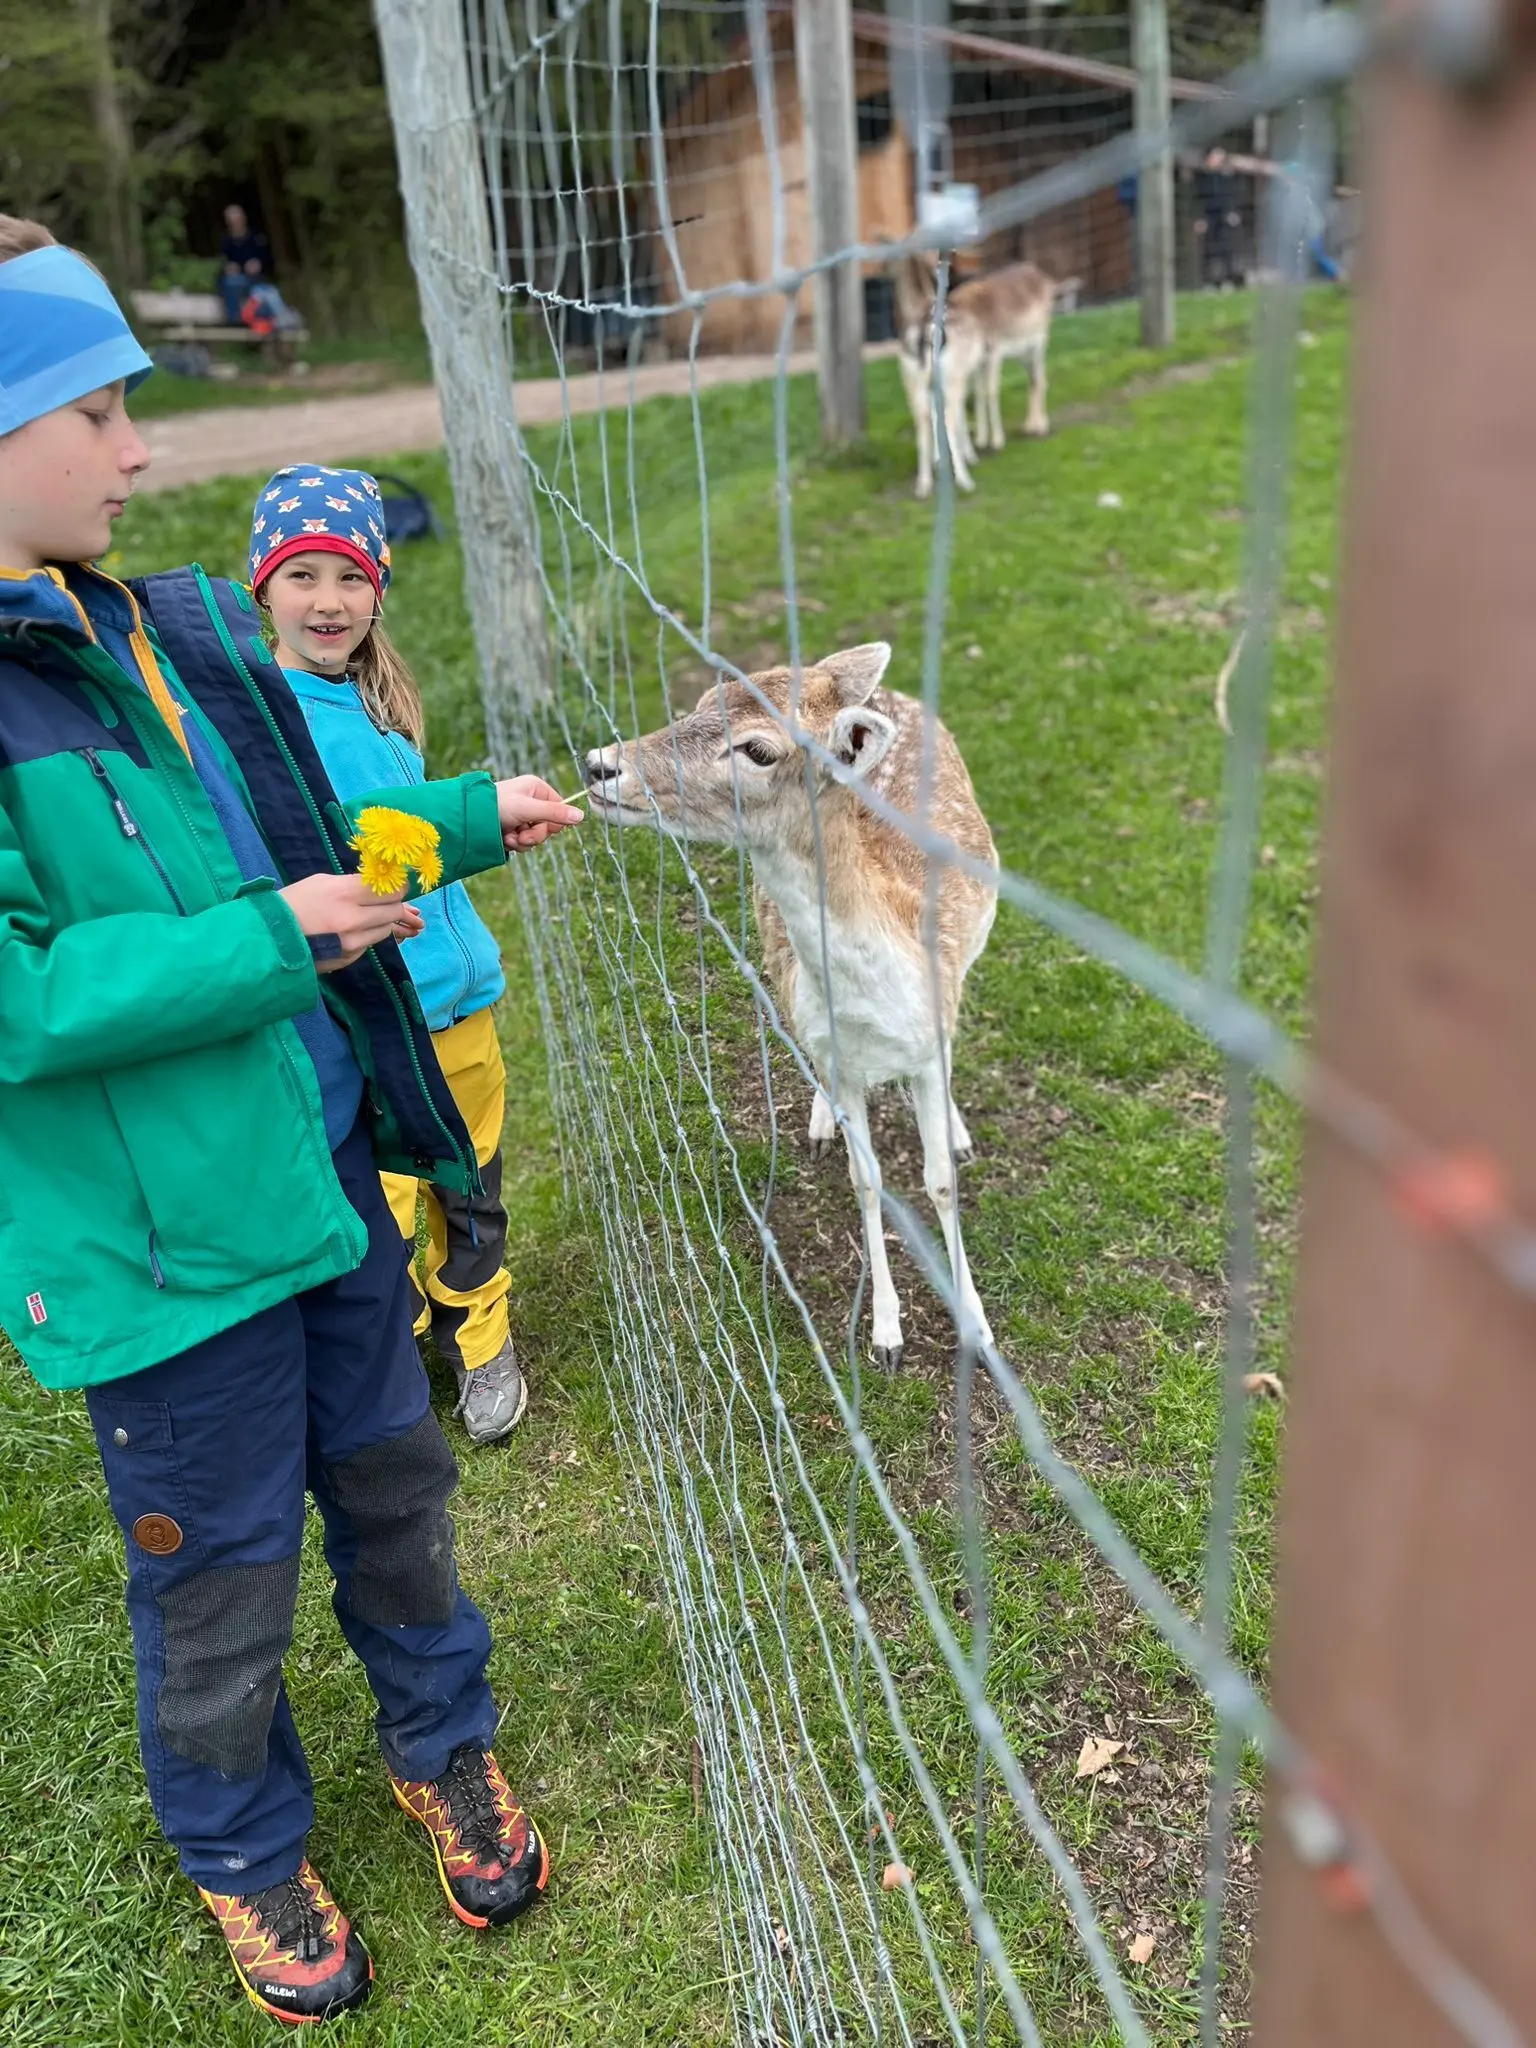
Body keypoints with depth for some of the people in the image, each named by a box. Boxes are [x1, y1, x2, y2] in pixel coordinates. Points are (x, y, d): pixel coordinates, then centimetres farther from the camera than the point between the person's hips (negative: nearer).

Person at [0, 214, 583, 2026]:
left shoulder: (168, 631, 4)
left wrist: (468, 821, 7)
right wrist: (262, 942, -23)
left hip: (327, 1170, 6)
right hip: (158, 1243, -6)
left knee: (394, 1486, 22)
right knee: (220, 1577, 15)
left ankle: (441, 1745, 49)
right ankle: (244, 1853, 45)